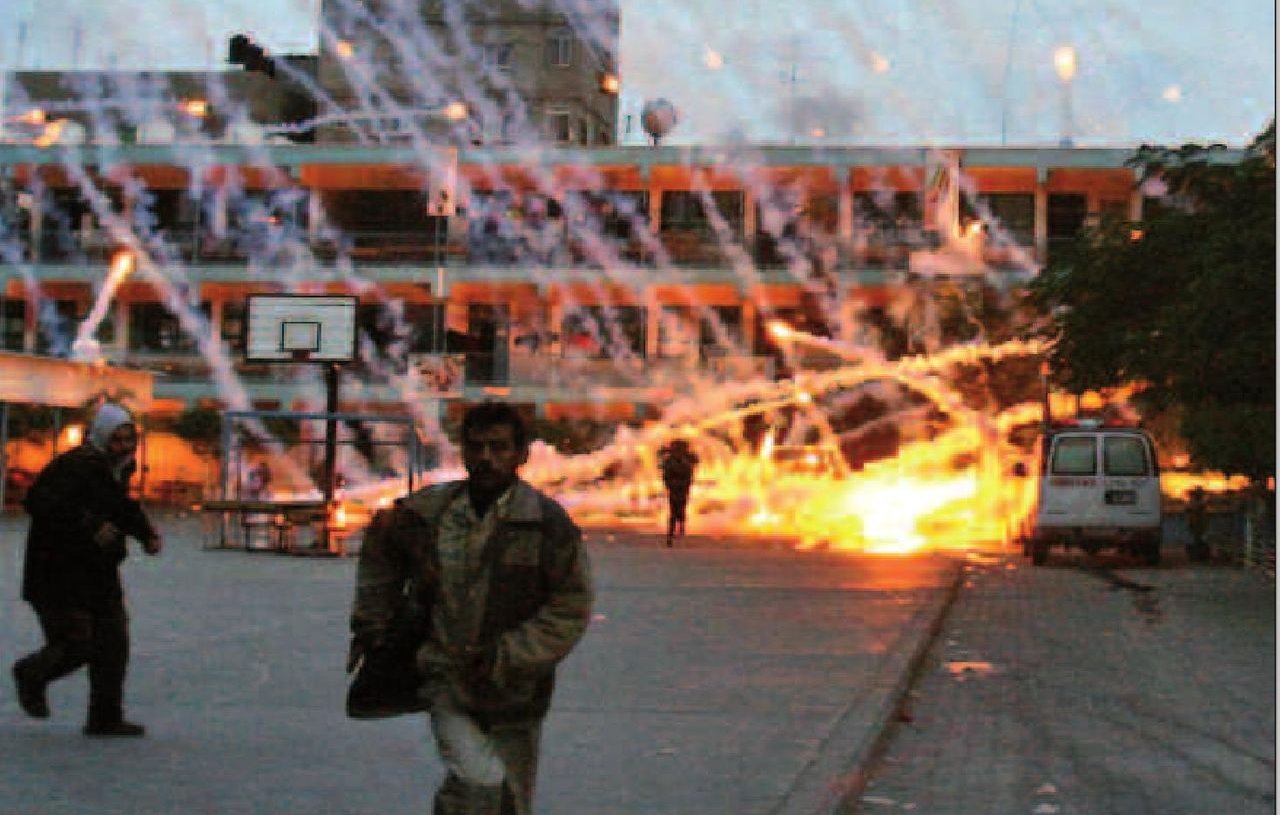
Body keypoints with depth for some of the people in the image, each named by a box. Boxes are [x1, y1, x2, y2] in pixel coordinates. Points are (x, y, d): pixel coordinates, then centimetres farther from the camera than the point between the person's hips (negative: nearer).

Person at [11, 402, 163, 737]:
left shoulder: (119, 467, 11)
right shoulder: (76, 466, -18)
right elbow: (38, 502, -30)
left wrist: (146, 533, 11)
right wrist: (90, 526, -32)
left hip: (99, 572, 8)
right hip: (59, 574, -8)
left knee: (113, 644, 3)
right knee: (76, 644, -8)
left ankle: (106, 718, 12)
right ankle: (31, 676, 24)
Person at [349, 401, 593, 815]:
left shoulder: (549, 524, -9)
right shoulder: (425, 512, -2)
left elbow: (570, 610, -9)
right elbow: (380, 548, 20)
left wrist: (508, 656, -17)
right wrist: (371, 619, 15)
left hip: (515, 692, 1)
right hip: (447, 684, 0)